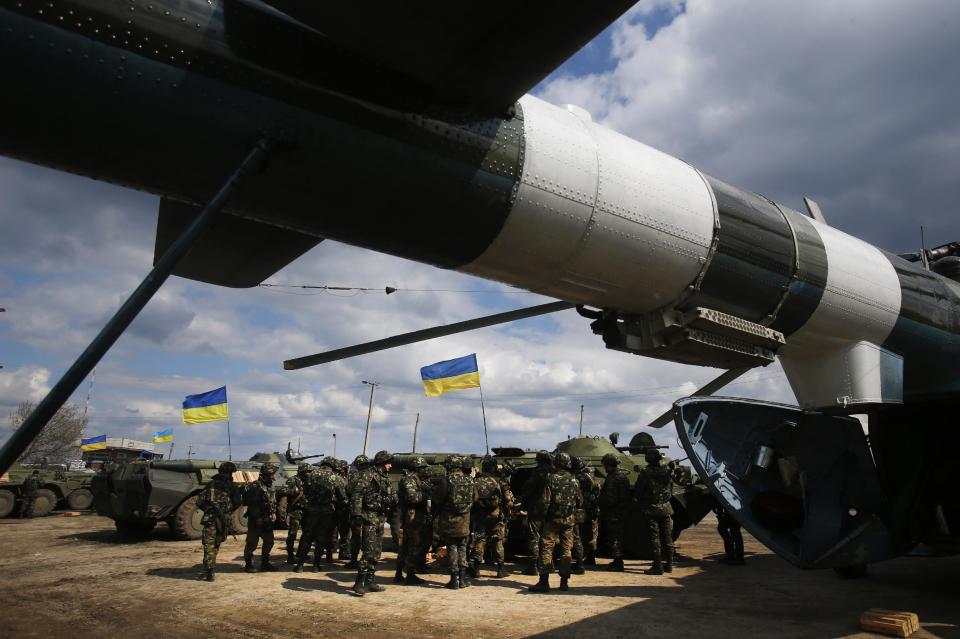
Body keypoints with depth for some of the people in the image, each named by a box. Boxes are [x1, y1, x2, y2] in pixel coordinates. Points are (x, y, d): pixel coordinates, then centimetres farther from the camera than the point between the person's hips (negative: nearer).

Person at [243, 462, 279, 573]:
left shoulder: (270, 486, 12)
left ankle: (265, 563, 22)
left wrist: (273, 514, 9)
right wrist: (257, 518, -21)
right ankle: (248, 564, 12)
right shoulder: (256, 486, -15)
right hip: (256, 520, -8)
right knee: (252, 543, 0)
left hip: (267, 520, 9)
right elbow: (253, 504, -20)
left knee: (269, 541, 11)